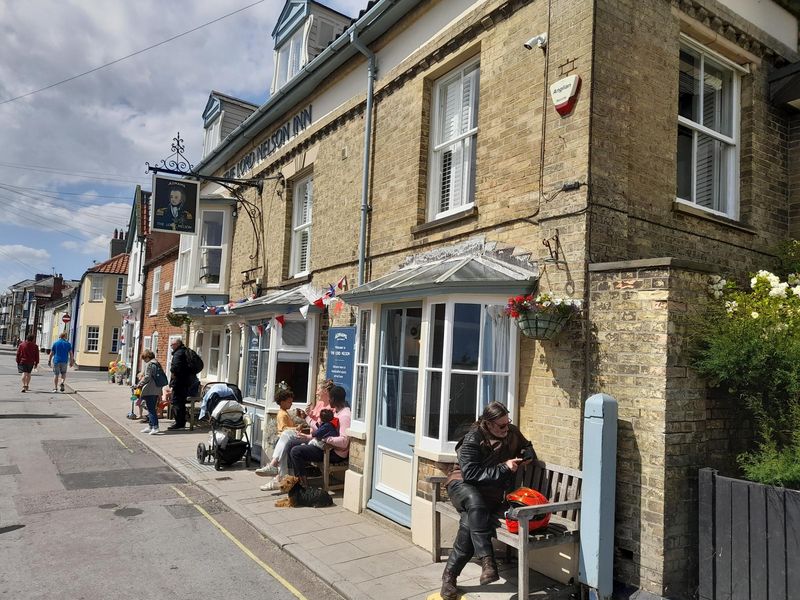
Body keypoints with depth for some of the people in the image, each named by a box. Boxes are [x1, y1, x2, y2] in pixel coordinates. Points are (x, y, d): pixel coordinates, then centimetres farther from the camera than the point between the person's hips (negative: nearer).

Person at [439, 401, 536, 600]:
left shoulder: (512, 433, 2)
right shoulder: (473, 438, -15)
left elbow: (529, 449, 22)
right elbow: (470, 473, -20)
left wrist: (527, 455, -3)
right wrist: (503, 468, -21)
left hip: (491, 491, 3)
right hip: (463, 484, -3)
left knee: (469, 522, -28)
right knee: (475, 502, -40)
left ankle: (450, 575, -19)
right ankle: (487, 560, -39)